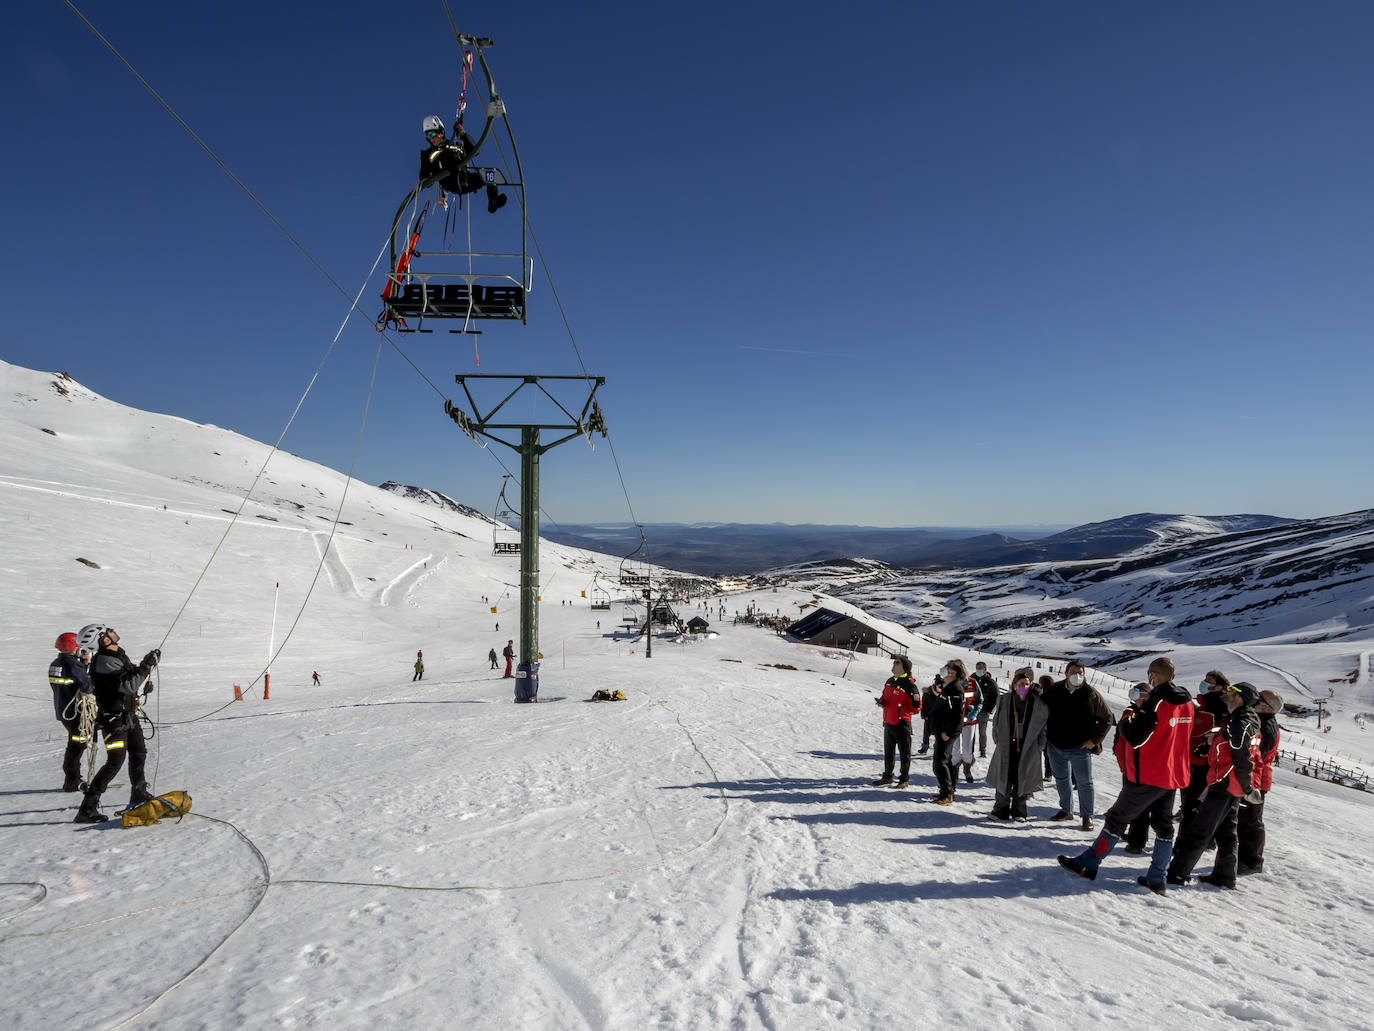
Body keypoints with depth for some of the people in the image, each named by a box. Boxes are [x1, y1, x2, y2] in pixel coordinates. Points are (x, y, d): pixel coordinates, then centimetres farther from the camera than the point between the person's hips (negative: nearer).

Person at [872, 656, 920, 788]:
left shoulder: (909, 685, -15)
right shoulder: (890, 681, 8)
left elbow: (917, 708, -14)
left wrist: (902, 710, -29)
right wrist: (881, 701, 1)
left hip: (902, 724, -8)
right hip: (888, 723, 8)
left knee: (904, 753, 5)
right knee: (888, 752, 18)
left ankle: (904, 779, 16)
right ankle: (887, 776, 30)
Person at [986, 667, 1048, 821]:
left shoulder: (1038, 704, -3)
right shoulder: (1005, 701, -1)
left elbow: (1044, 724, 6)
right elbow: (996, 722, 9)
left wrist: (1040, 745, 3)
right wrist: (998, 740, 6)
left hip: (1028, 749, 0)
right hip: (1006, 747, 1)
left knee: (1022, 779, 5)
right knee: (1003, 778, 3)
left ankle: (1019, 811, 19)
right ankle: (1001, 810, 14)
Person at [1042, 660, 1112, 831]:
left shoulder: (1091, 694, -9)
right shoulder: (1054, 691, -1)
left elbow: (1107, 719, -1)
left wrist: (1094, 739, -8)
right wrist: (1046, 735, 7)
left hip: (1080, 748, -3)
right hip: (1056, 746, 3)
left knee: (1084, 782, 5)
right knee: (1062, 779, 16)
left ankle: (1087, 816, 20)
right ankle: (1066, 810, 33)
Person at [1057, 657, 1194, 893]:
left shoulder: (1156, 703, -20)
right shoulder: (1186, 704, 4)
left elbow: (1135, 738, -22)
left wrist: (1128, 715, -5)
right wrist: (1143, 709, 8)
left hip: (1148, 776, -7)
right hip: (1173, 775, 7)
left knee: (1117, 818, 1)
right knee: (1163, 825, 14)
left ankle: (1088, 864, 8)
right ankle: (1157, 879, 16)